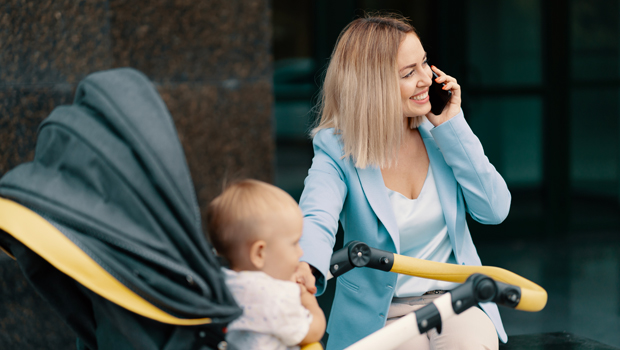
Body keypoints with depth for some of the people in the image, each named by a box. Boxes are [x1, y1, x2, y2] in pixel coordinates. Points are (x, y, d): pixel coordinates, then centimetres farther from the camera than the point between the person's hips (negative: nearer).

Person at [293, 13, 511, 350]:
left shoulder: (437, 132, 1)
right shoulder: (337, 151, -9)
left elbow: (494, 209, -4)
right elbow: (316, 220, -27)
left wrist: (452, 126, -9)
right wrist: (305, 268, -51)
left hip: (454, 301, 2)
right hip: (381, 316, -2)